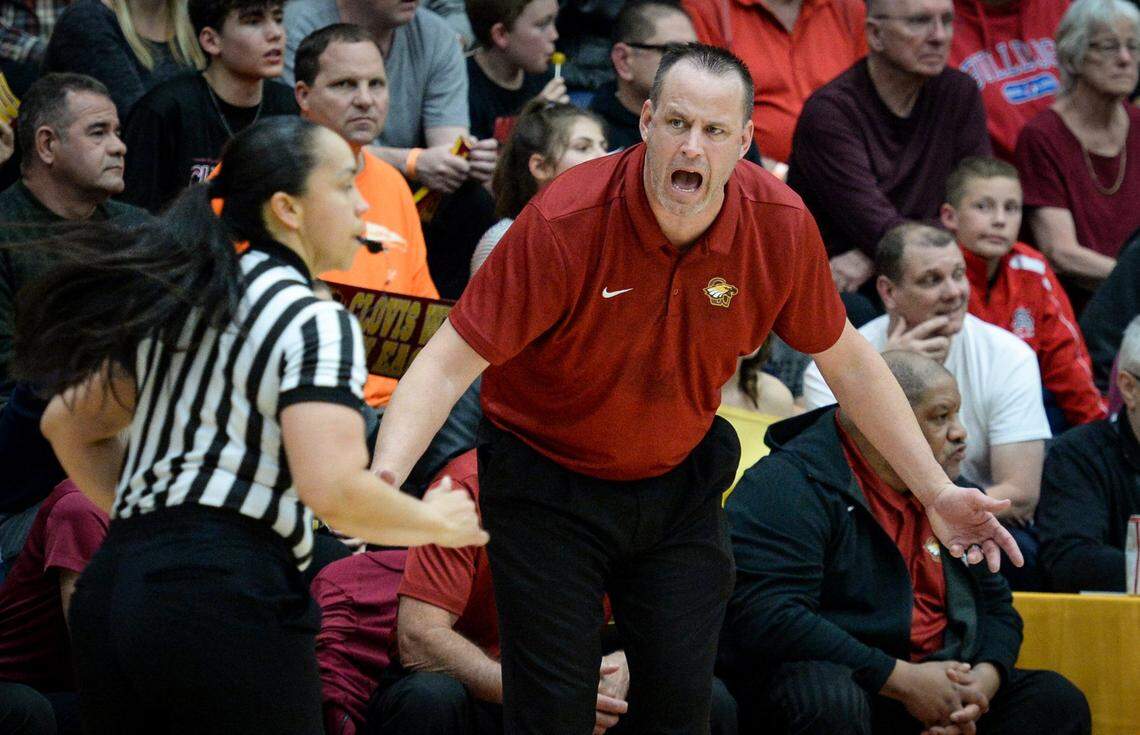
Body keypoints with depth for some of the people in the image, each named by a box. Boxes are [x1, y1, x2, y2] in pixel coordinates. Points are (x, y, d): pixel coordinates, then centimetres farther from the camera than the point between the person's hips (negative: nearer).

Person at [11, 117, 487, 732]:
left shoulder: (179, 304, 20)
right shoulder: (318, 323, -5)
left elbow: (66, 424, 29)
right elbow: (333, 491, -18)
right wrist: (437, 523, 0)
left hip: (109, 589, 8)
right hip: (230, 598, -8)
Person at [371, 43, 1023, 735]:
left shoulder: (781, 225, -16)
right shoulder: (565, 221, -27)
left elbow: (847, 362, 2)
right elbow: (448, 365, -25)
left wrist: (937, 490, 2)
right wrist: (382, 480, -41)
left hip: (681, 483, 3)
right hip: (547, 480, -3)